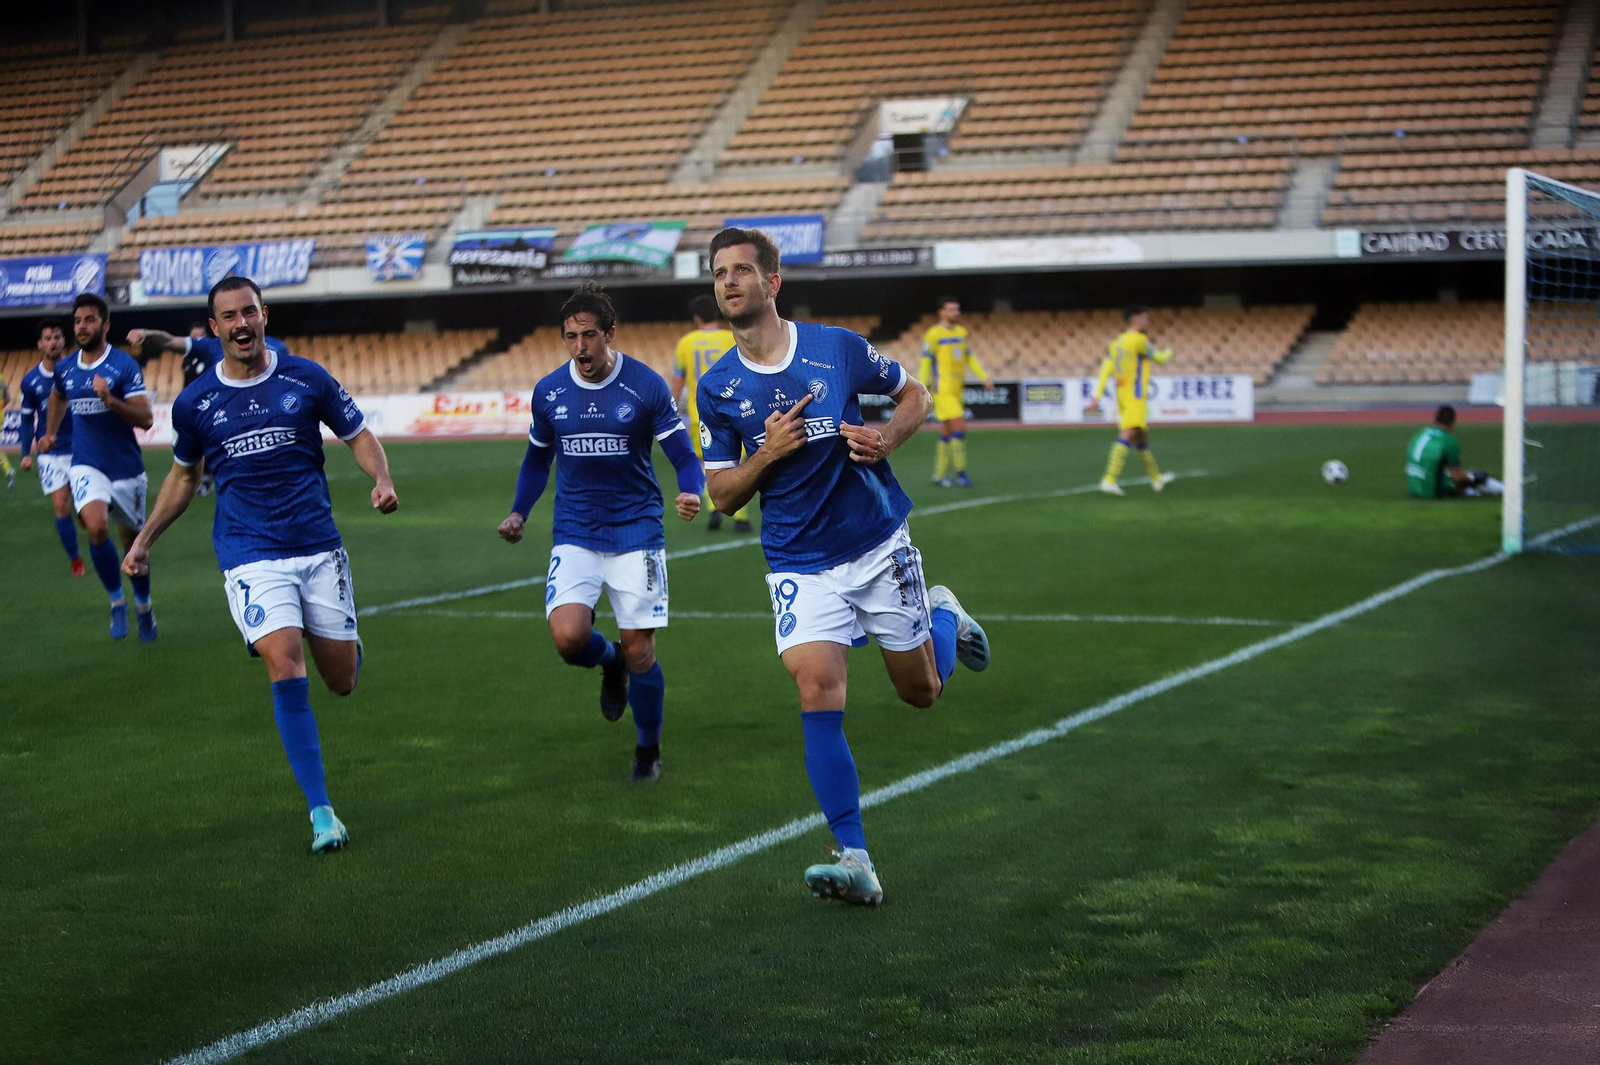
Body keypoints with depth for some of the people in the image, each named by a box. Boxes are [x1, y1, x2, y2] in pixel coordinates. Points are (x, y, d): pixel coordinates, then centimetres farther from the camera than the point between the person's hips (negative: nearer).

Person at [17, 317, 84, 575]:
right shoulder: (30, 381, 2)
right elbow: (27, 418, 11)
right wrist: (26, 453, 5)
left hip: (80, 450, -1)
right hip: (50, 454, 1)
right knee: (61, 507, -6)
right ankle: (75, 561, 5)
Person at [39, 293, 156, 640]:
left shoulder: (125, 365, -11)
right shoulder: (64, 368, 3)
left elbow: (145, 419, -19)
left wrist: (109, 399, -31)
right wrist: (50, 433, 30)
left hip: (126, 468, -2)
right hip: (86, 466, 2)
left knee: (133, 542, 12)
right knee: (96, 527, -25)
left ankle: (143, 607, 36)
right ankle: (117, 602, -7)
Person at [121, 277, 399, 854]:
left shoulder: (306, 378, -1)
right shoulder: (194, 403, 2)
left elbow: (359, 435, 9)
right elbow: (184, 475, 19)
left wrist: (382, 480, -11)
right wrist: (144, 539, 16)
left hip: (318, 547, 1)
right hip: (250, 556, -1)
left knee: (342, 681, 6)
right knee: (286, 670, -20)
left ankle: (337, 640, 46)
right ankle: (320, 811, -14)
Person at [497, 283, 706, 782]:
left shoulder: (647, 386, -8)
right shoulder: (548, 392, 2)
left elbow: (684, 457, -6)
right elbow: (537, 460, 18)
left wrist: (690, 494, -27)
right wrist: (518, 513, 4)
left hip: (637, 532, -2)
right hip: (574, 535, 2)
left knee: (639, 651, -2)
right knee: (568, 637, -19)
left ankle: (648, 753, 22)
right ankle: (609, 663, 19)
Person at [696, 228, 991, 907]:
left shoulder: (838, 348, -6)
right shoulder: (717, 388, -1)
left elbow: (915, 394, 9)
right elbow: (722, 495, 2)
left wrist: (887, 438, -12)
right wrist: (769, 452, -16)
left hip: (879, 544, 0)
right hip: (800, 564, 0)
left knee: (921, 691, 11)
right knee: (816, 689, -20)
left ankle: (944, 616, 47)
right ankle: (855, 861, -18)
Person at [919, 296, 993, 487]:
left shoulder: (962, 332, 12)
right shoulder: (933, 334, -8)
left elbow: (969, 358, 19)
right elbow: (925, 362, -9)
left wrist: (984, 378, 11)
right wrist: (922, 388, -13)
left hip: (957, 390, 7)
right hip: (942, 390, -7)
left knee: (947, 432, 10)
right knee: (959, 427, -14)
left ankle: (939, 475, 17)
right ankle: (960, 471, -6)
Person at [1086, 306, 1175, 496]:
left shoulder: (1116, 343, 15)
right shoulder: (1139, 340, -9)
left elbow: (1104, 371, 9)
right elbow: (1160, 359, 2)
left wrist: (1096, 397, 5)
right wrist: (1168, 352, 25)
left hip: (1122, 395, 9)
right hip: (1135, 396, -9)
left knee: (1142, 438, 19)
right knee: (1127, 436, -18)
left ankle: (1157, 479, 31)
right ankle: (1110, 480, -29)